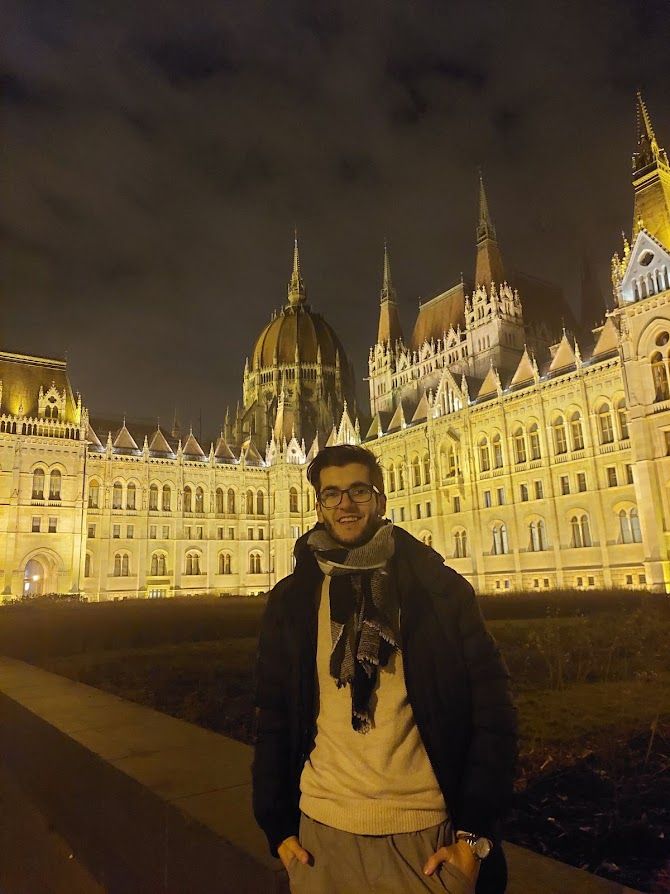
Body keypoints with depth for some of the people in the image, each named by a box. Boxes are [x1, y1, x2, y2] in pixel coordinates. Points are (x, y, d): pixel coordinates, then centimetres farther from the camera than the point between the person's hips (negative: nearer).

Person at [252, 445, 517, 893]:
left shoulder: (440, 586, -6)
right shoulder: (291, 600, -1)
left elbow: (491, 708, -5)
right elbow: (273, 717, 4)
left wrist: (476, 832, -6)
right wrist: (278, 826, 3)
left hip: (429, 832, -1)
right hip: (323, 831, 2)